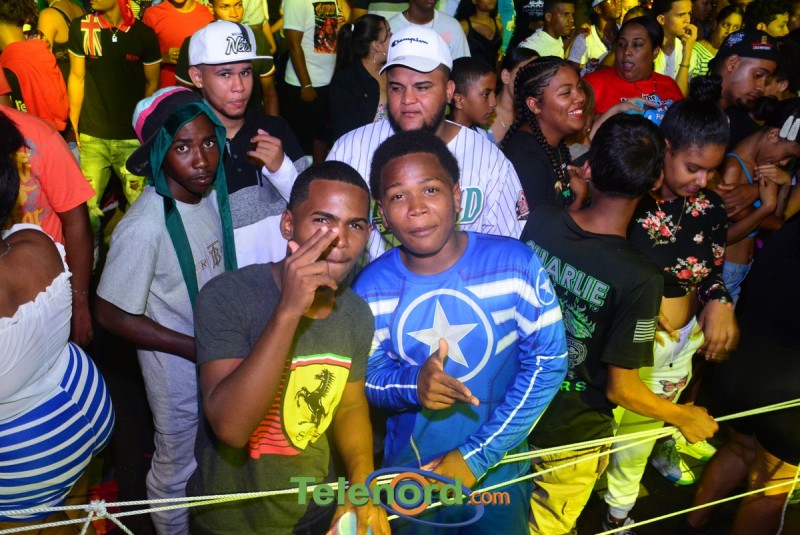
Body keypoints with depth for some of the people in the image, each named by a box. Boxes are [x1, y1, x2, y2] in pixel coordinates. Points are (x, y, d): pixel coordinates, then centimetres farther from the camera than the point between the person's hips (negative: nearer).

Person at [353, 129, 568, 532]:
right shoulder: (371, 287, -12)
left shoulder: (515, 264, -16)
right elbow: (367, 374, -5)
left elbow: (549, 360, -14)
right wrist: (412, 385, -29)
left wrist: (477, 456, -16)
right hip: (408, 470, 1)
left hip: (499, 468, 0)